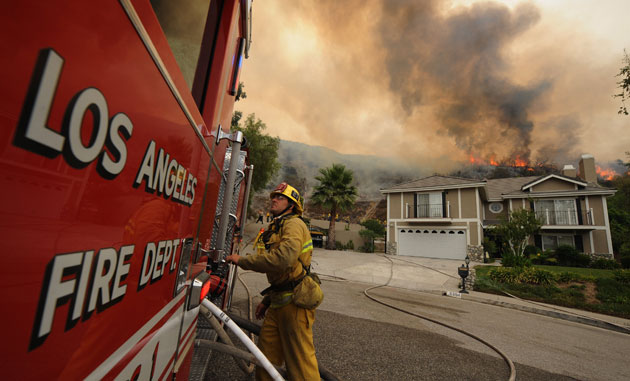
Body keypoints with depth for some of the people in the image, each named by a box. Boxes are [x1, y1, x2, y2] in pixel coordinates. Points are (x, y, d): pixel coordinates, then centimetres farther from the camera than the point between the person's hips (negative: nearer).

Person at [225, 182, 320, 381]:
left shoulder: (294, 224, -12)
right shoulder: (275, 228, 20)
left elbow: (283, 259, -30)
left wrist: (242, 260, -20)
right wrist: (266, 300, 22)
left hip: (294, 302, -9)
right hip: (278, 302, 9)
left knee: (300, 360, 2)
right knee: (265, 354, 17)